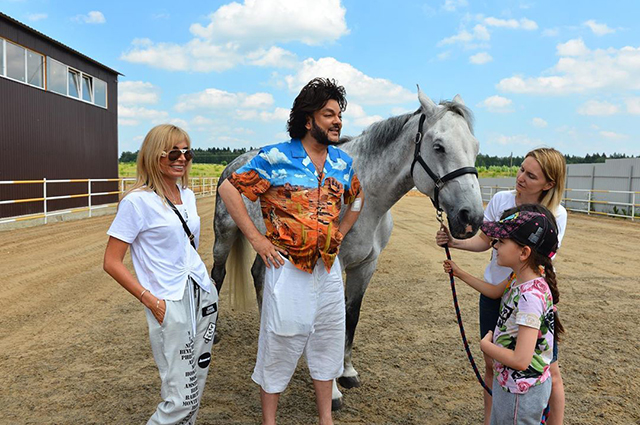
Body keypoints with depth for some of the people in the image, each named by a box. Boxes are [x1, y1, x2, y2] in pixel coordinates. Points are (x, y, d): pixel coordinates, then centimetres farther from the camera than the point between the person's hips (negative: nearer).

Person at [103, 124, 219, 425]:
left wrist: (200, 281, 14)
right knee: (181, 399, -5)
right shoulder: (137, 202, -11)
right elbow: (112, 263, -11)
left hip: (204, 296, 7)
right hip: (171, 306, -7)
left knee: (195, 386, 13)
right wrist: (151, 301, -15)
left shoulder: (187, 195, 10)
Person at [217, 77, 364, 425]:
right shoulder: (275, 158, -11)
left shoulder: (343, 162, 5)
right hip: (287, 266, -5)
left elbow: (357, 198, 23)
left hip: (329, 267, 6)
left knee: (328, 343, 17)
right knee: (279, 344, 7)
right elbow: (228, 189, -9)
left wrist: (340, 232, 10)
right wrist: (256, 239, -12)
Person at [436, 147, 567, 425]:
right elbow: (484, 241, 4)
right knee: (491, 364, 14)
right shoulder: (501, 200, -8)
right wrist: (454, 242, -13)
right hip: (495, 294, 3)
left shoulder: (556, 215, -14)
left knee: (549, 373, 4)